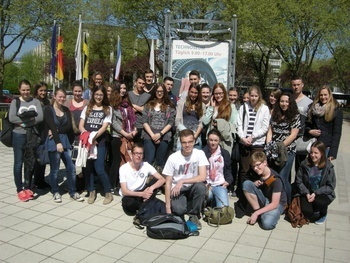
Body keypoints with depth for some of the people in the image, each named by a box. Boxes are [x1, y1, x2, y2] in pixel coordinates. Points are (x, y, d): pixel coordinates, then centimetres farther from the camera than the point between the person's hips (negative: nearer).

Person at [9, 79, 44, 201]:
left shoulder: (35, 101, 5)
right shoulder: (15, 102, 2)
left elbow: (40, 117, -9)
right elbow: (11, 118, -12)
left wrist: (23, 122, -14)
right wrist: (31, 119, -13)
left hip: (33, 136, 2)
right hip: (19, 136, -1)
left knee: (30, 163, 9)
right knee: (18, 163, 4)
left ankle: (27, 187, 23)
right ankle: (20, 189, 13)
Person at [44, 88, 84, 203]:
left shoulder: (66, 110, 12)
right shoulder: (48, 110, -2)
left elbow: (69, 126, 0)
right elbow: (52, 126, -14)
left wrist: (57, 131, -14)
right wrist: (58, 142, -24)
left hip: (65, 141, 4)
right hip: (53, 142, -4)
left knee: (71, 168, 2)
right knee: (55, 169, 3)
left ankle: (72, 192, 14)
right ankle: (55, 192, 19)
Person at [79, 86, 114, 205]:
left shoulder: (107, 109, 7)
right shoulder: (87, 108, 13)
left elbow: (104, 127, -4)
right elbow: (81, 126, 6)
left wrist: (94, 136, -19)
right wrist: (87, 136, -11)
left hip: (99, 142, -3)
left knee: (99, 169, -9)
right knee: (88, 167, 6)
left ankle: (108, 193, 6)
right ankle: (92, 192, 20)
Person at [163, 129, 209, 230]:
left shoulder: (199, 154, -11)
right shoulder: (173, 158, -12)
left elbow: (202, 177, -19)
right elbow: (168, 183, -8)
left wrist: (182, 181, -25)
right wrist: (168, 206, -13)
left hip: (192, 188, 1)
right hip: (177, 190, -1)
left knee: (200, 186, -33)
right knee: (178, 210, -30)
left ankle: (194, 214, -8)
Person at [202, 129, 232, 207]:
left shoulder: (225, 153, 7)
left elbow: (228, 170, 16)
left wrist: (228, 181, 0)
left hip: (220, 185, 2)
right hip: (206, 184, -2)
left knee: (224, 207, -17)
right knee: (208, 195, -35)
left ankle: (215, 201, 18)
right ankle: (211, 202, 1)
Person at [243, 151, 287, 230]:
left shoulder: (275, 179, -26)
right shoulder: (256, 174, -10)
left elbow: (274, 204, -25)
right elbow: (247, 187, 7)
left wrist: (256, 213, -27)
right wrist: (254, 184, -18)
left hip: (277, 203, -5)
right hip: (264, 200, 6)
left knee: (267, 224, -35)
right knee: (246, 183, -19)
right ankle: (258, 210, -10)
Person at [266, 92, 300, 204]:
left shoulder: (295, 116, -1)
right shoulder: (275, 115, 13)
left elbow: (293, 135, -7)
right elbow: (270, 131, 12)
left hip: (287, 151, -5)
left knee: (282, 178, -8)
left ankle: (287, 203, 9)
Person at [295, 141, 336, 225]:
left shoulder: (328, 166, -10)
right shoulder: (304, 164, -6)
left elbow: (331, 186, -10)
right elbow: (299, 181, -3)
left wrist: (316, 193, -20)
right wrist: (306, 193, -17)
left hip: (323, 194, -1)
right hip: (307, 193, 1)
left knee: (318, 202, -33)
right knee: (306, 212, -22)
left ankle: (323, 214, 5)